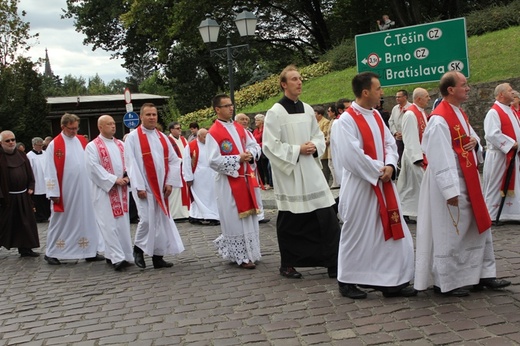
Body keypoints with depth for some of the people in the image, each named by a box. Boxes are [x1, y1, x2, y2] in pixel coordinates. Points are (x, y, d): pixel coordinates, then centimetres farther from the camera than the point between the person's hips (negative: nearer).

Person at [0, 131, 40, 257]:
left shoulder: (22, 155, 10)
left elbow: (29, 172, 14)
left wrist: (30, 187, 2)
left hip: (23, 196, 5)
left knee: (25, 223, 8)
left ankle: (25, 248, 16)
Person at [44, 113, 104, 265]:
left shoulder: (82, 141, 7)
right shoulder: (54, 145, -7)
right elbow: (50, 171, -8)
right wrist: (54, 193, -11)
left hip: (83, 190, 4)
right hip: (64, 191, -4)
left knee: (86, 219, 8)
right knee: (61, 221, 5)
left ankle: (90, 251, 16)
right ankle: (51, 253, 17)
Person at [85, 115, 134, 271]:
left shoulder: (120, 144, 14)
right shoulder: (92, 146, -3)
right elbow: (94, 168, -12)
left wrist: (127, 177, -9)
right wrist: (114, 180, -16)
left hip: (121, 190, 6)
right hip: (104, 190, -5)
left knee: (123, 223, 6)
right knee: (110, 224, -9)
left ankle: (123, 255, 13)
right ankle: (117, 258, -12)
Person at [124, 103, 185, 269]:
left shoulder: (162, 137, 12)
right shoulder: (133, 137, -3)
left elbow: (174, 160, 11)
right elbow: (131, 163, -9)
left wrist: (170, 182, -1)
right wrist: (139, 186, -15)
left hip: (161, 187, 5)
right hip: (144, 187, -5)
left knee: (162, 220, 5)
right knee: (147, 219, -13)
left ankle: (158, 256, 13)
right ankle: (138, 249, 11)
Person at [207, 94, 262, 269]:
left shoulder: (238, 127, 10)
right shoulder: (213, 133, -12)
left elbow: (252, 144, 17)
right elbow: (214, 160, -17)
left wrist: (250, 154, -5)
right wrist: (238, 159, -19)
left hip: (245, 178, 7)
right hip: (228, 181, -7)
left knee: (248, 216, 11)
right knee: (235, 219, -2)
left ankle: (249, 252, 23)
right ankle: (241, 256, 5)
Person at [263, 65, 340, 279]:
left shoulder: (307, 109, 10)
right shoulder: (275, 112, -8)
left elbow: (319, 136, 18)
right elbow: (270, 145, -11)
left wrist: (315, 147, -3)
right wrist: (297, 150, -15)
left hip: (311, 171, 5)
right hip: (288, 173, -5)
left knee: (326, 217, 1)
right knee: (290, 222, 4)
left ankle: (334, 263, 8)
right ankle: (287, 265, 18)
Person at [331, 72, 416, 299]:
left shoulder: (376, 116, 10)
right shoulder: (346, 121, -15)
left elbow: (390, 143, 10)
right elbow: (352, 156, -21)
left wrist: (390, 166, -9)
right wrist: (379, 170, -14)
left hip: (383, 185, 7)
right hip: (359, 188, -7)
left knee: (392, 231, 7)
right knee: (357, 234, 3)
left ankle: (392, 281, 15)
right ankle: (347, 281, 18)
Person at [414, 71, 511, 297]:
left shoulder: (460, 114, 12)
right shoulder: (439, 119, -18)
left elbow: (471, 137, 23)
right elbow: (439, 158, -22)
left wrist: (475, 141, -2)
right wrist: (450, 190, -24)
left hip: (468, 181, 10)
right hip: (451, 184, -10)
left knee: (479, 226, 14)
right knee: (449, 233, 0)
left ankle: (483, 275, 25)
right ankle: (445, 283, 12)